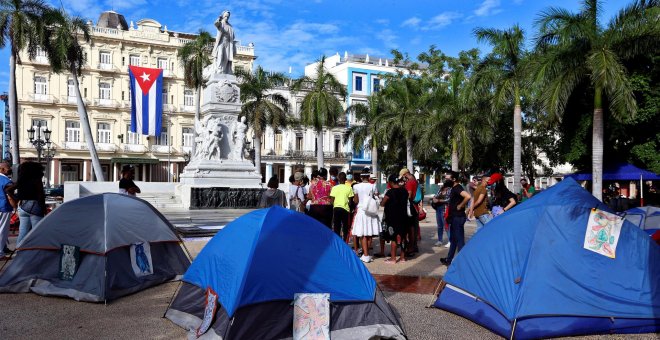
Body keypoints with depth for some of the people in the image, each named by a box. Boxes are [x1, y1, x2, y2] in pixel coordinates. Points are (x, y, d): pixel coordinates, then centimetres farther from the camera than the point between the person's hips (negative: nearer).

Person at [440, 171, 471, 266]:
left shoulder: (457, 188, -18)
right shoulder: (454, 188, 12)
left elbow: (468, 196, -34)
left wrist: (460, 206, -23)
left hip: (458, 217, -10)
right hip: (454, 217, 10)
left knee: (459, 240, -4)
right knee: (453, 239, 18)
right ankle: (449, 259, 28)